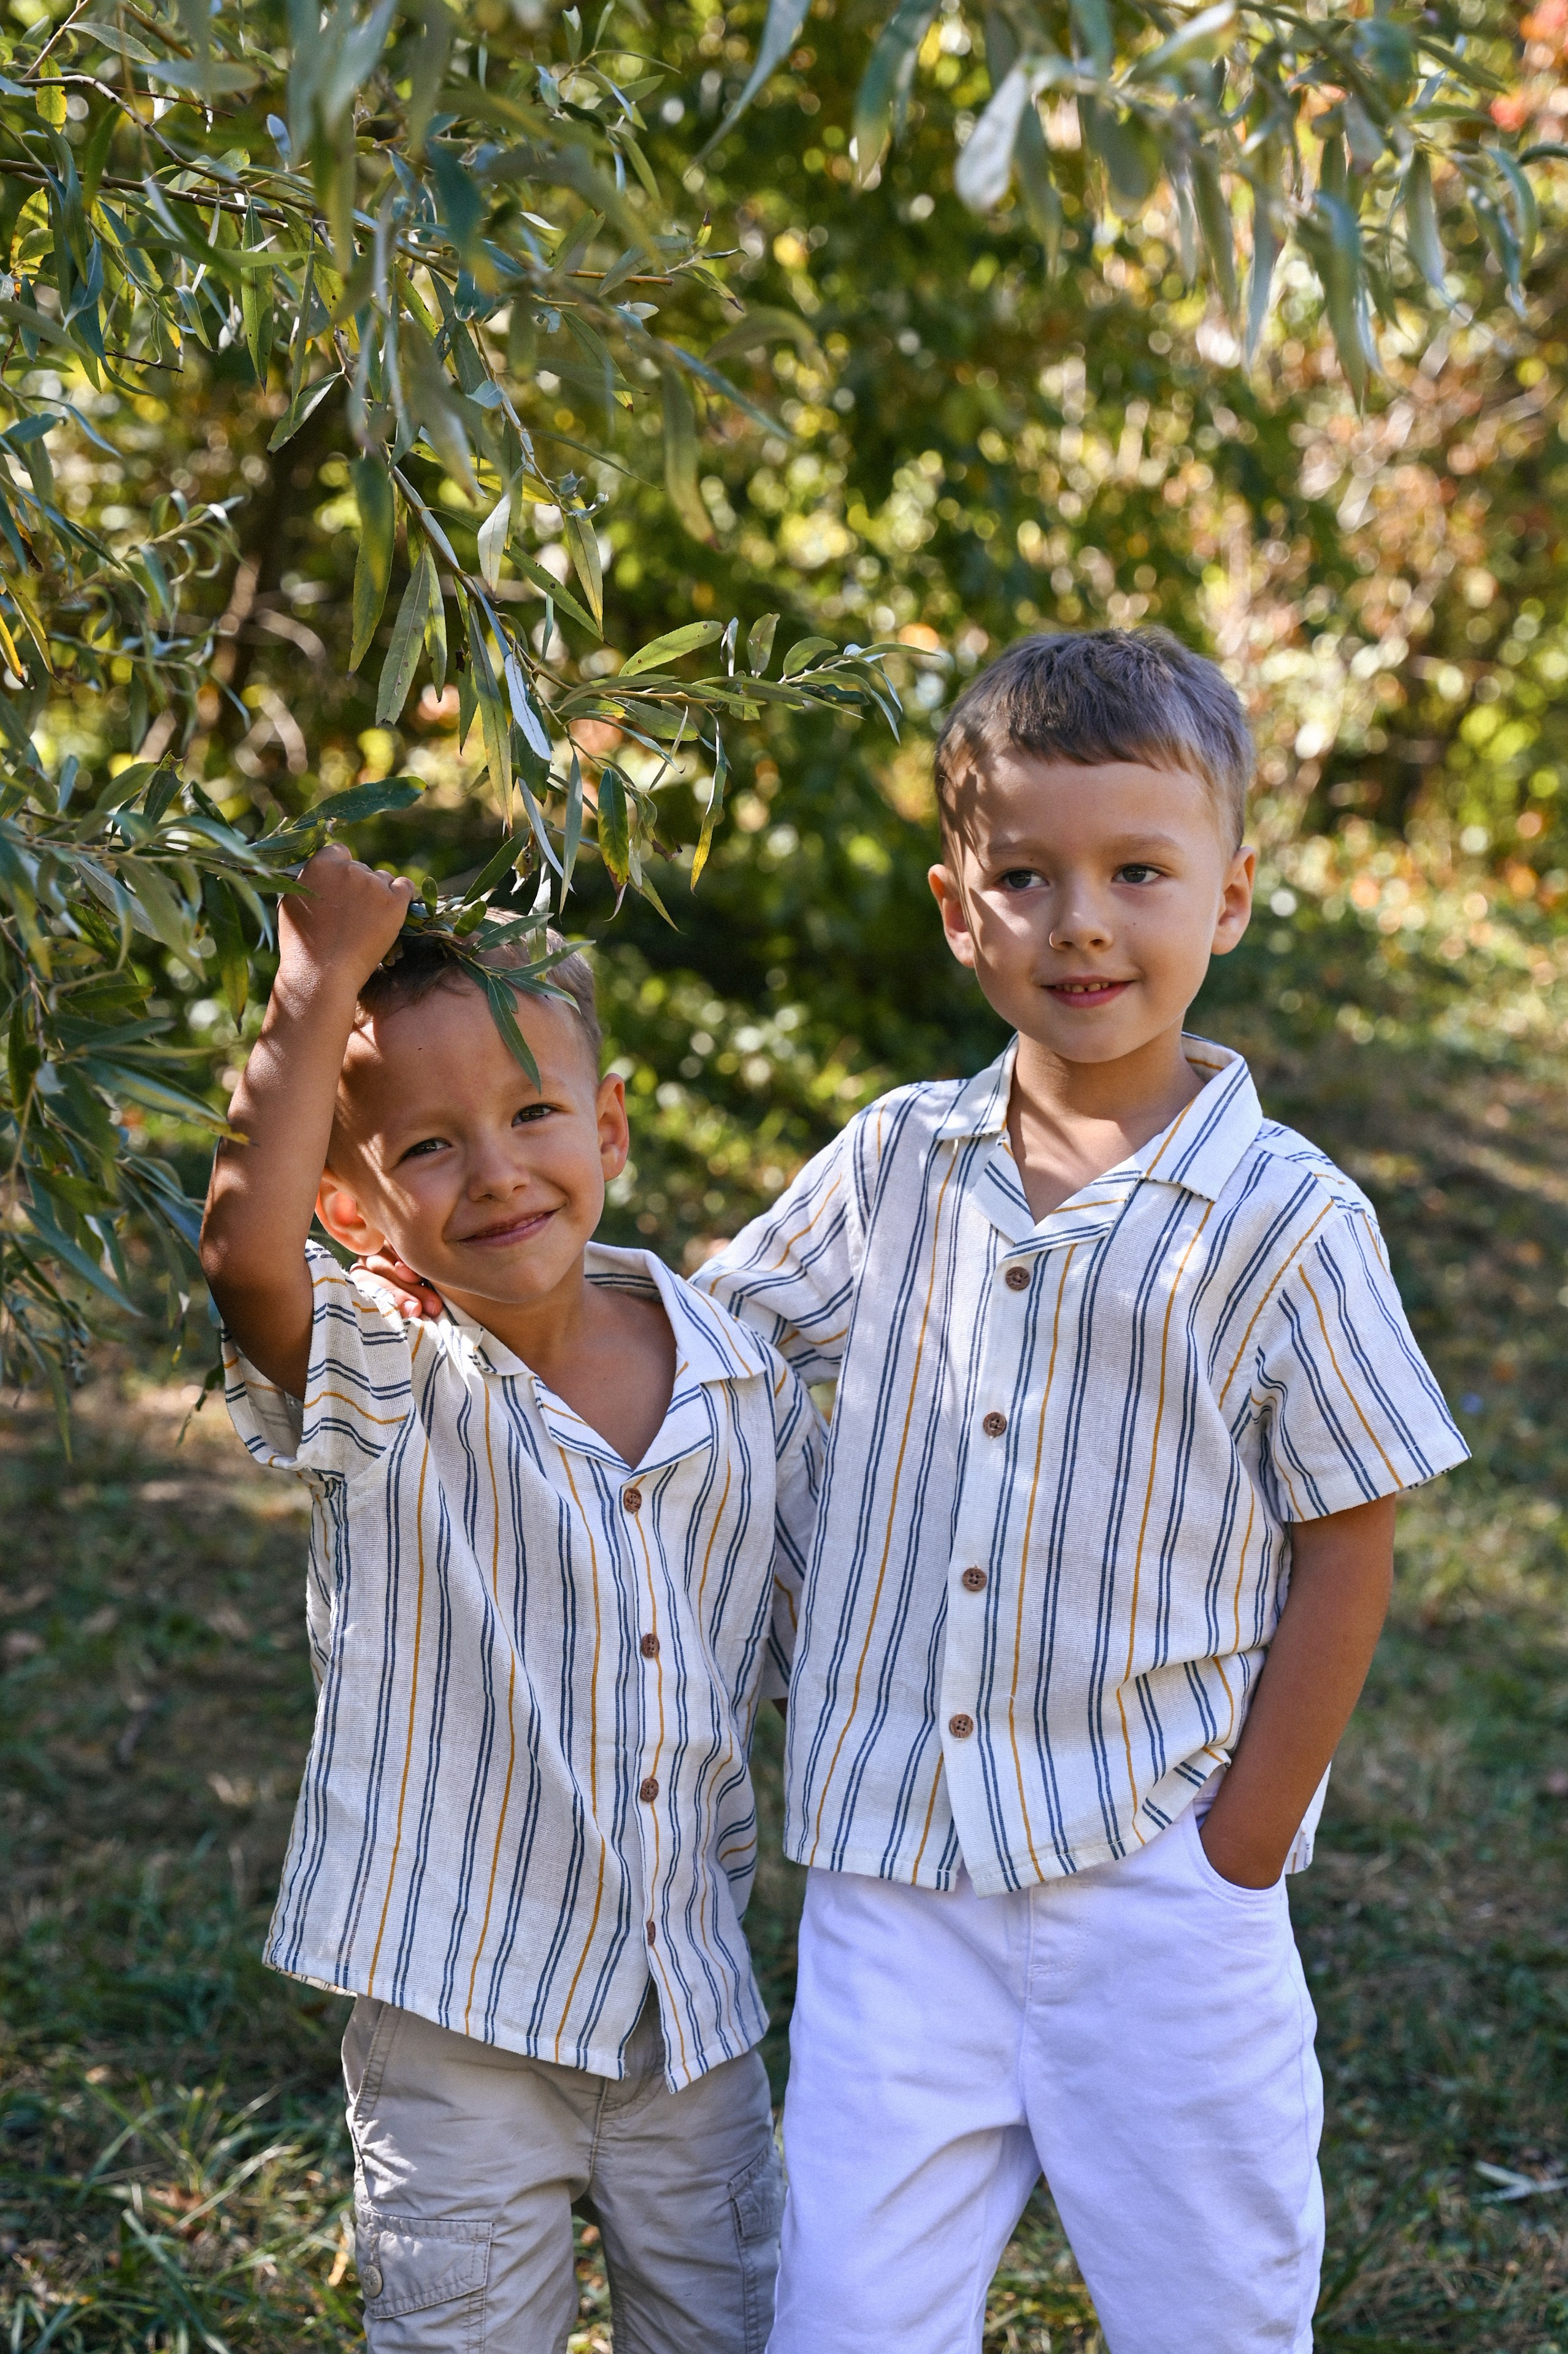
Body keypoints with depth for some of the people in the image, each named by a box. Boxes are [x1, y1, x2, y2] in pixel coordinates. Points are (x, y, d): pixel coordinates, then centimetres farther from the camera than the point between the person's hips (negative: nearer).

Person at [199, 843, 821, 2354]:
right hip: (455, 2027, -3)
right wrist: (323, 971, -32)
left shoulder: (740, 1376, -1)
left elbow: (823, 1641, 11)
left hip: (695, 2014, 3)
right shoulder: (378, 1392, -12)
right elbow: (243, 1246, -34)